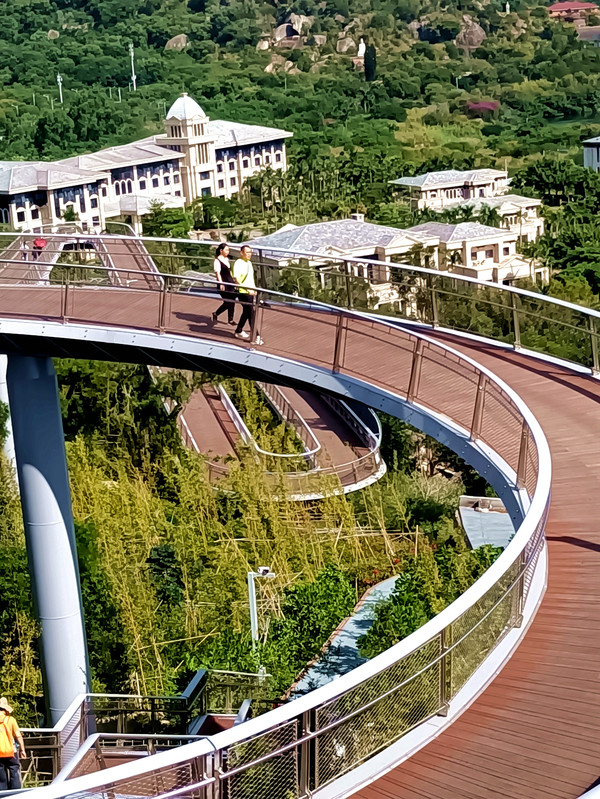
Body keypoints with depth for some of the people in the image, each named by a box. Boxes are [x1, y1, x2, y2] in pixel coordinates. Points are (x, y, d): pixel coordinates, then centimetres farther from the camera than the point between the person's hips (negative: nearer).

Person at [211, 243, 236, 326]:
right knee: (227, 302, -6)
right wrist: (221, 283, -30)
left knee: (232, 301, 4)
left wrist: (233, 281, 26)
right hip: (223, 283, -8)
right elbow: (217, 273, -19)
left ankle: (230, 319, 14)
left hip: (230, 282, 8)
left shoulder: (227, 259, 14)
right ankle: (216, 314, 16)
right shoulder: (217, 260, -11)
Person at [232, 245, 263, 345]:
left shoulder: (249, 263, 14)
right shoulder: (238, 263, -14)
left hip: (251, 292, 9)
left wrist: (254, 288, 13)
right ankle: (255, 337, -9)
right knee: (251, 314, -10)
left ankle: (239, 331, 32)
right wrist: (248, 289, -22)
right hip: (243, 292, -9)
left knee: (246, 312, 18)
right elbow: (237, 279, -20)